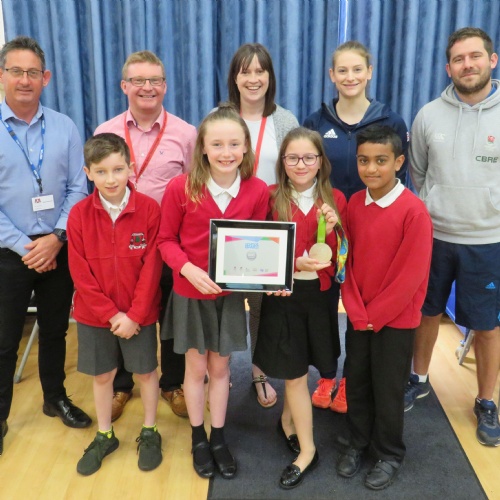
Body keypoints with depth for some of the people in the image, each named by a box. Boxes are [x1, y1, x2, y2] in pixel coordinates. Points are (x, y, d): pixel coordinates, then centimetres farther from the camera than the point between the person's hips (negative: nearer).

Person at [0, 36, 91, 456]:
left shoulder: (64, 128, 0)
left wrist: (57, 237, -13)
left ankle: (56, 398, 36)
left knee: (55, 329, 16)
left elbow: (78, 189, -1)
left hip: (58, 249, 2)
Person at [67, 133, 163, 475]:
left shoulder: (149, 209, -13)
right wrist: (111, 314, -13)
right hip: (95, 315, 2)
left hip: (140, 314, -1)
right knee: (102, 375, 16)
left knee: (146, 371, 13)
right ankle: (104, 436, 37)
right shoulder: (79, 214, -8)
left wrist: (134, 314, -15)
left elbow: (152, 267, -12)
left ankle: (150, 433, 34)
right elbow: (80, 273, -8)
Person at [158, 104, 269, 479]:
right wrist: (188, 269, -24)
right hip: (190, 293, -1)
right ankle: (198, 438, 36)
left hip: (230, 294, 2)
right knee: (196, 367, 15)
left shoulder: (258, 191, -11)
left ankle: (219, 438, 36)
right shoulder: (180, 188, -17)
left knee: (220, 367, 17)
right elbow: (166, 240, -8)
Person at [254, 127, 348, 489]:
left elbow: (341, 258, 0)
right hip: (283, 295, -2)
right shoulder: (271, 199, -7)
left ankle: (287, 421, 44)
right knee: (295, 373, 5)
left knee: (299, 370, 17)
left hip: (320, 295, 2)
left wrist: (333, 228, -18)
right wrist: (293, 264, -21)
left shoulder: (335, 200, -1)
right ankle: (307, 449, 22)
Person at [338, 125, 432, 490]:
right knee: (356, 384, 17)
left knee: (388, 390, 10)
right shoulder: (354, 204, -1)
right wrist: (357, 312, -7)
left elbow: (412, 274, -18)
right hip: (358, 317, 5)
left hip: (395, 319, -4)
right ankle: (357, 443, 38)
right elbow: (348, 261, 2)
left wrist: (374, 316, -13)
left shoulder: (414, 210, -18)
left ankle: (389, 455, 32)